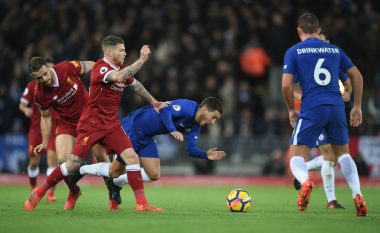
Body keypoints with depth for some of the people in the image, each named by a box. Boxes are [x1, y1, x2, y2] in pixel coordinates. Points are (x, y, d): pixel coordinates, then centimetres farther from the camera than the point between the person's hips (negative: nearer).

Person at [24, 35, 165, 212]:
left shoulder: (122, 70, 9)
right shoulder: (101, 68, -15)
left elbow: (135, 85, 29)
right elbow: (118, 77, -36)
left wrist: (153, 102, 35)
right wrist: (142, 60, -32)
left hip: (111, 125, 7)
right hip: (90, 125, -7)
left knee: (132, 157, -11)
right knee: (73, 165, -6)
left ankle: (141, 203, -10)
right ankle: (40, 192, 13)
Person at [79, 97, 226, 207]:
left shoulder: (195, 126, 4)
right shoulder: (187, 106, -23)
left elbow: (191, 149, 1)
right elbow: (164, 110, -38)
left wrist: (206, 155, -15)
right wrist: (172, 130, -49)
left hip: (146, 138, 9)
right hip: (130, 129, -9)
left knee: (154, 175, -2)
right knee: (115, 170, -4)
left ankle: (117, 182, 19)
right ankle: (78, 171, 20)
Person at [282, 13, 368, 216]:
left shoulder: (293, 52, 5)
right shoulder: (334, 50, 16)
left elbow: (286, 85, -4)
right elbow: (357, 76, 15)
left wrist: (291, 110, 10)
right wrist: (357, 106, 22)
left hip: (311, 110, -3)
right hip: (337, 108, 3)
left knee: (296, 156, 3)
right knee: (343, 153, 21)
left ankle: (305, 181, -32)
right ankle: (357, 196, 1)